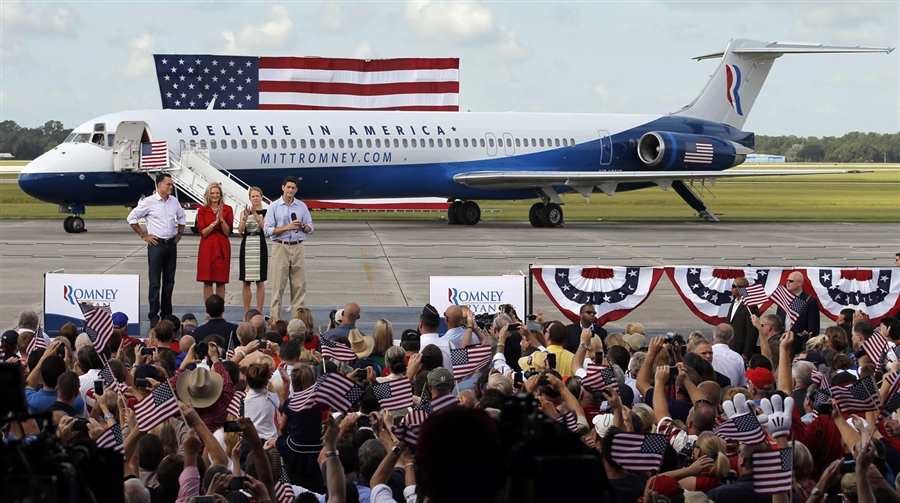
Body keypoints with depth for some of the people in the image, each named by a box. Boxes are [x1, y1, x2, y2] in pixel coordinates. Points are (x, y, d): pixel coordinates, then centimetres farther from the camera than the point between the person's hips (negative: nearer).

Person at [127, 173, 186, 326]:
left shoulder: (174, 201, 8)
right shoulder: (149, 202, -7)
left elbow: (181, 218, 25)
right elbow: (132, 218, -3)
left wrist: (179, 233, 13)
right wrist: (143, 235, -4)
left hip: (171, 245, 5)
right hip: (156, 244, -5)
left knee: (169, 281, 9)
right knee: (155, 282, -4)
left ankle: (167, 314, 17)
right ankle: (153, 316, -1)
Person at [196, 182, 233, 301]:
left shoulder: (227, 210, 4)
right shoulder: (202, 211, 4)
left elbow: (227, 232, -2)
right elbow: (203, 232, -3)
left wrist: (222, 219, -17)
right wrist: (215, 222, -17)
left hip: (222, 248, 0)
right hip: (207, 248, 0)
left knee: (221, 282, 1)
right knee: (207, 282, -2)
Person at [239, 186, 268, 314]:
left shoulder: (266, 212, 2)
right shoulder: (244, 212, 9)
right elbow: (240, 229, -3)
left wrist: (255, 214, -20)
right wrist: (245, 217, -18)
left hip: (259, 246, -3)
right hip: (246, 246, 3)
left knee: (260, 282, -1)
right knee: (246, 283, 5)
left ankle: (259, 313, 4)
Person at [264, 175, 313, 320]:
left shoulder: (302, 206, 9)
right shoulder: (274, 206, 0)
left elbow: (310, 228, 11)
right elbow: (267, 229, -7)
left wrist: (302, 226, -11)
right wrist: (287, 227, -16)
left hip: (297, 248, 3)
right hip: (280, 247, -3)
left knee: (299, 284, 3)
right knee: (278, 284, -3)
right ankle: (275, 318, 0)